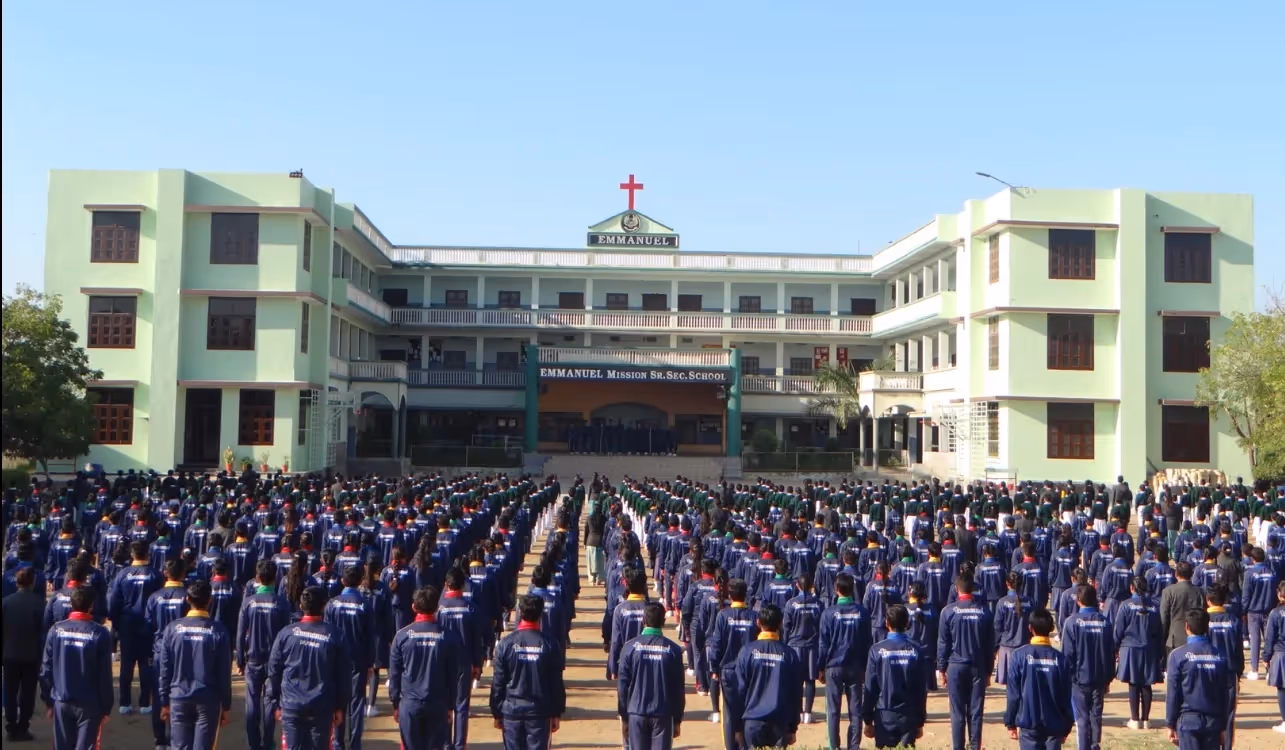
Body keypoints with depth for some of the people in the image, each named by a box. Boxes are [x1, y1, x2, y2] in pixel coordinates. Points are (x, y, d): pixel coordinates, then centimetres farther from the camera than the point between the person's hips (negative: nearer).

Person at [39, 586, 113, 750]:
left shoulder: (56, 630, -3)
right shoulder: (100, 634, -12)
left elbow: (46, 669, 1)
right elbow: (104, 676, -10)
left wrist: (49, 700, 12)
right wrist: (106, 707, -2)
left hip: (61, 702, 3)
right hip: (89, 704, -3)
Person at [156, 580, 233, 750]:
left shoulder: (172, 629, -3)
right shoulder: (218, 631, -8)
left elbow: (164, 670, 1)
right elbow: (224, 673, -5)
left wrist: (164, 702, 10)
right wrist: (226, 706, 4)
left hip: (179, 699, 2)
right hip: (208, 700, -2)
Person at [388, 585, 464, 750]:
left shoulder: (402, 635, -6)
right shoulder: (448, 637, -5)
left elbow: (394, 674, -1)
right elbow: (453, 675, 0)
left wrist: (395, 704, 9)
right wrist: (450, 706, 9)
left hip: (409, 703, 0)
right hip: (438, 704, 0)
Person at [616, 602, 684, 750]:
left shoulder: (630, 647, -4)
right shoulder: (673, 649, -4)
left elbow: (622, 685, -2)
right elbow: (678, 688, -1)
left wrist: (624, 716, 8)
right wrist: (677, 720, 8)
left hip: (636, 713, 1)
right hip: (663, 715, -1)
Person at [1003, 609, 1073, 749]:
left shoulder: (1019, 655, -7)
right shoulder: (1060, 658, -2)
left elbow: (1013, 694, -6)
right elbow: (1066, 697, 3)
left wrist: (1010, 723, 4)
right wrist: (1066, 727, 13)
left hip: (1028, 723, -2)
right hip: (1054, 725, 2)